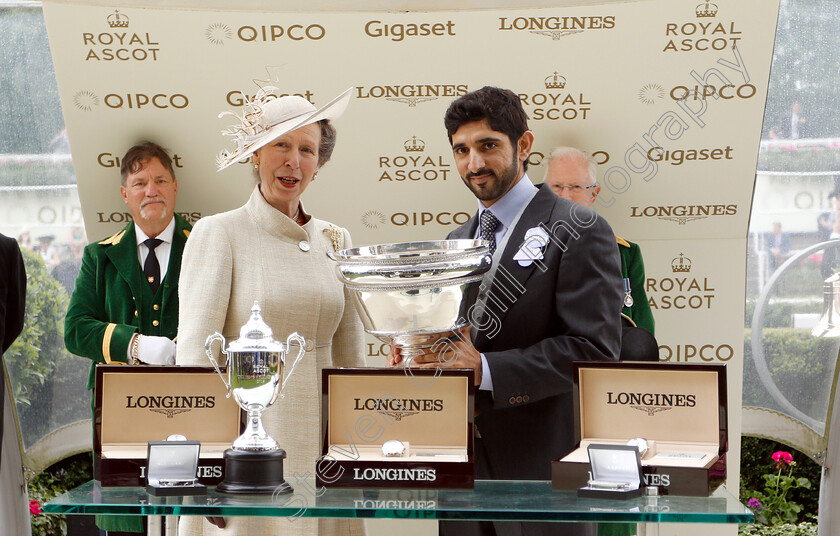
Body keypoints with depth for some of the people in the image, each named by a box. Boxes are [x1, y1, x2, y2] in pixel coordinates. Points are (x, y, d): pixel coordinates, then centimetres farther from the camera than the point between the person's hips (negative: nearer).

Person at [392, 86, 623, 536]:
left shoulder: (580, 232, -6)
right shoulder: (458, 240, 18)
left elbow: (594, 351, -15)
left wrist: (484, 368, -21)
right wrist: (416, 354, -1)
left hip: (542, 466, -6)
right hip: (462, 464, 6)